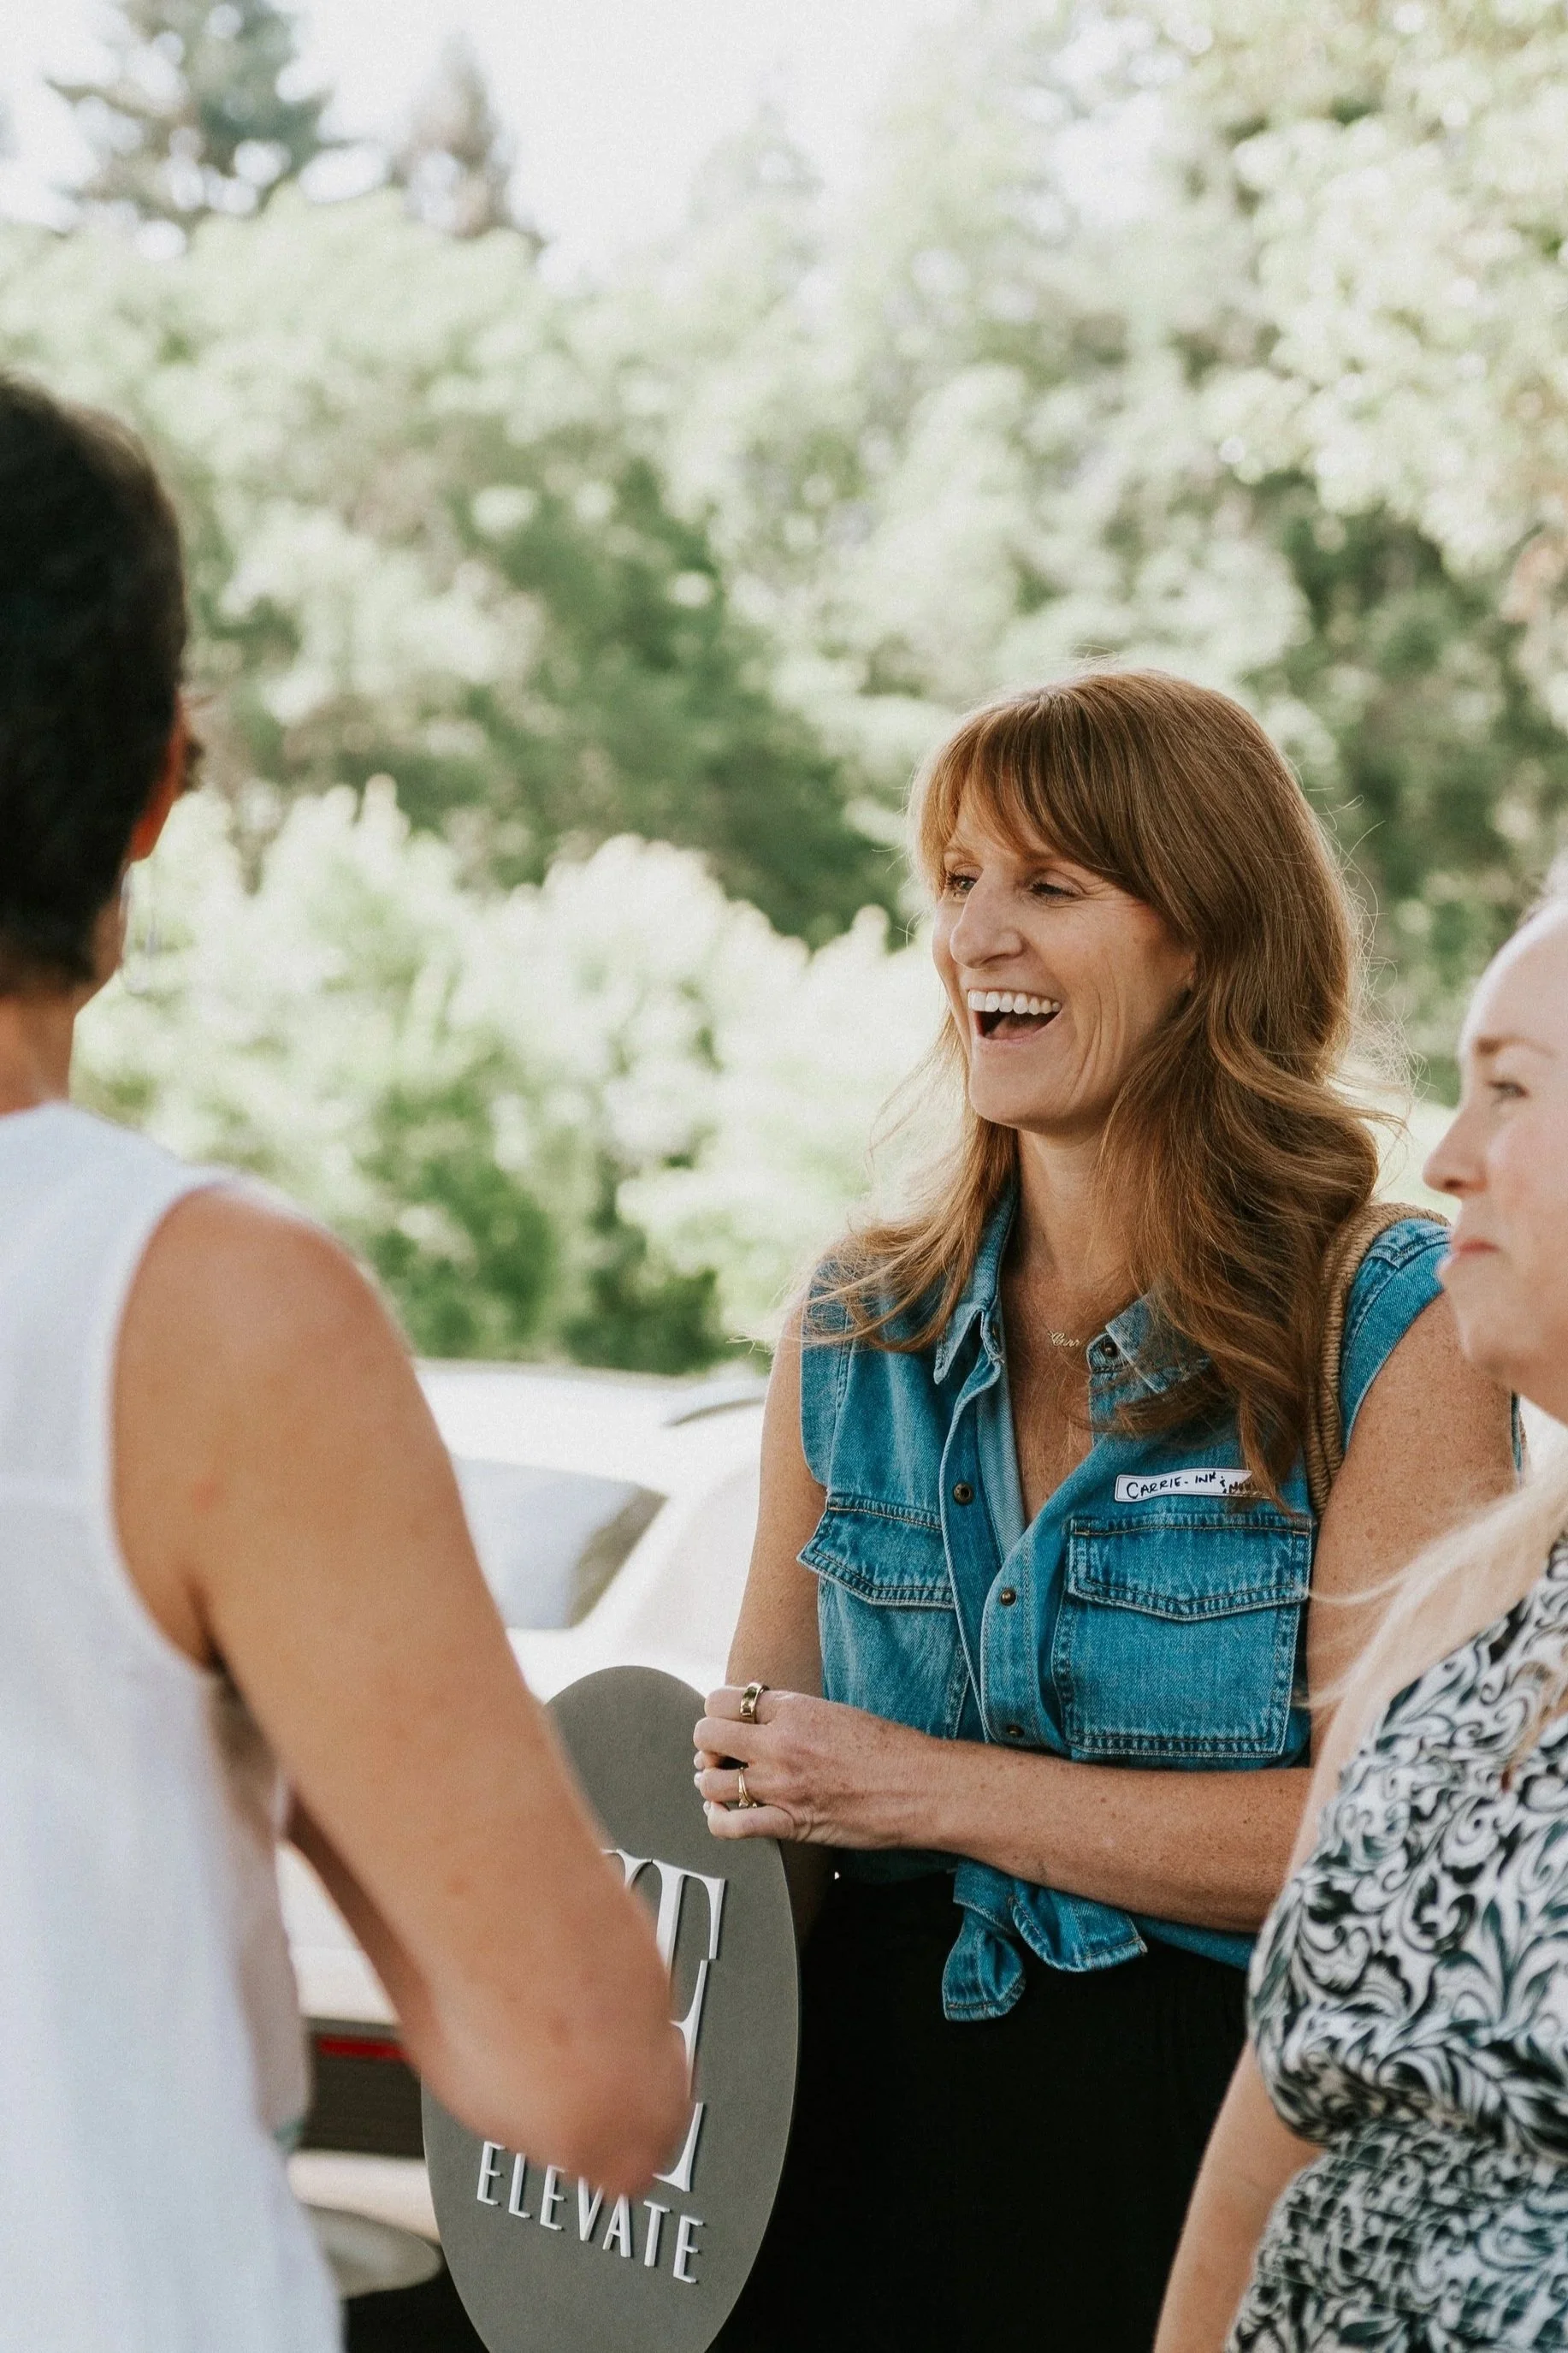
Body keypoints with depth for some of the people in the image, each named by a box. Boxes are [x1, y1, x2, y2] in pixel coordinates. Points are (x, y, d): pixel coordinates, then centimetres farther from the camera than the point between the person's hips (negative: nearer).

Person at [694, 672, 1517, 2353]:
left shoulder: (1393, 1336, -7)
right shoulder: (853, 1333, 7)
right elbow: (746, 1763, 12)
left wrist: (934, 1790, -15)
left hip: (1225, 2151, -3)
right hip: (874, 2137, 4)